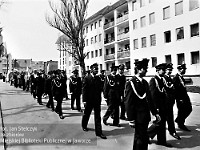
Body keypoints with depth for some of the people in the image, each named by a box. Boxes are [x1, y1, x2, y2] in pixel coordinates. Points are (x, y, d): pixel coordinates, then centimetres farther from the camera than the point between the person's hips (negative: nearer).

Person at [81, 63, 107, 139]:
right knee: (86, 114, 16)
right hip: (89, 100, -3)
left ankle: (99, 132, 7)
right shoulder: (86, 78, -8)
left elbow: (99, 89, 8)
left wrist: (100, 99, 5)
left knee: (98, 116, 2)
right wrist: (84, 100, -13)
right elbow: (84, 89, -10)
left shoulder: (98, 78, 5)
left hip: (97, 100, 3)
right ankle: (84, 125, 42)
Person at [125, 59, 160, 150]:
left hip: (146, 116, 8)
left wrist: (155, 113, 13)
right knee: (141, 138, 1)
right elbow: (128, 103, -16)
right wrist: (131, 119, -17)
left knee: (139, 137, 21)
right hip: (138, 116, -8)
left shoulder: (145, 82, 10)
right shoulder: (131, 83, -15)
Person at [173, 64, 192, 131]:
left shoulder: (181, 77, 10)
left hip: (185, 96, 10)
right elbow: (176, 89, -21)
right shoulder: (176, 78, -19)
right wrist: (180, 99, -21)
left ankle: (178, 120, 30)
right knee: (181, 111, 2)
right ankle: (181, 125, 21)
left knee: (189, 109, 14)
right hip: (180, 98, -10)